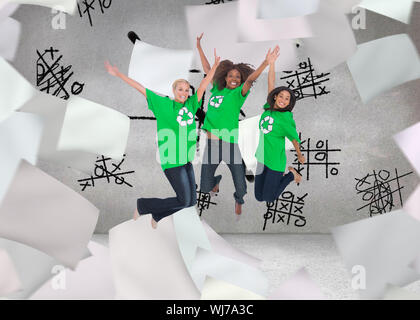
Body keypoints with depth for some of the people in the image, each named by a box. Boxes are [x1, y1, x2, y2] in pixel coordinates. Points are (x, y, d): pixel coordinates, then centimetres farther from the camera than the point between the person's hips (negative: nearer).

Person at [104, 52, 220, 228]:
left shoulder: (191, 104, 8)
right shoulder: (164, 104, -2)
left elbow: (204, 84, 4)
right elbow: (141, 88, -1)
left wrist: (215, 65, -8)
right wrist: (119, 74, 0)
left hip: (186, 159, 7)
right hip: (172, 160, -7)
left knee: (191, 200, 10)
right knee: (183, 201, -5)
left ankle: (157, 215, 33)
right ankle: (142, 205, 14)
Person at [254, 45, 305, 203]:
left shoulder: (286, 118, -14)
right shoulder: (268, 107, 1)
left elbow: (295, 138, -4)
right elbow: (271, 84, -2)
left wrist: (300, 156, 5)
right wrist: (272, 63, -7)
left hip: (275, 161, -6)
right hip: (261, 158, 6)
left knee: (269, 198, 4)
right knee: (259, 197, 13)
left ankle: (291, 174, 22)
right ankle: (281, 175, 32)